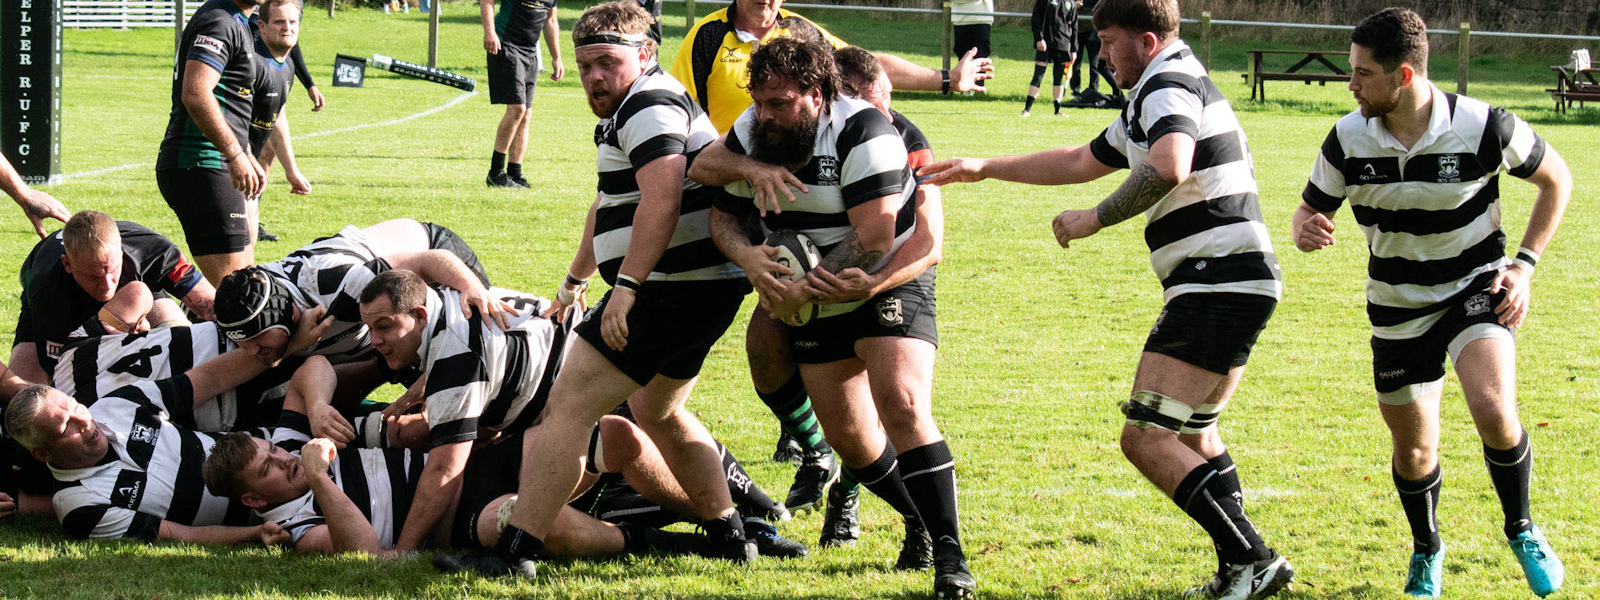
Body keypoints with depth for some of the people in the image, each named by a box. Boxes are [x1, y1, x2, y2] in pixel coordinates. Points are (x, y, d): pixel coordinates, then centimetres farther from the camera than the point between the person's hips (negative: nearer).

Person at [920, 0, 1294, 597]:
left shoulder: (1170, 86, -11)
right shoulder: (1149, 104, 23)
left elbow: (1168, 169, -31)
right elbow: (1080, 162, 36)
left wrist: (1093, 220, -20)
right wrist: (982, 167, 38)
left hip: (1217, 283, -11)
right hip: (1241, 284, 11)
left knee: (1146, 437, -14)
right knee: (1190, 431, 24)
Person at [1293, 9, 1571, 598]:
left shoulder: (1484, 127, -20)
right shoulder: (1348, 140, -14)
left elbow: (1555, 179, -2)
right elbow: (1313, 207, 2)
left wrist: (1525, 264, -9)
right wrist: (1304, 229, -24)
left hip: (1477, 288, -3)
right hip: (1398, 308, 3)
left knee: (1493, 411, -28)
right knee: (1413, 452, 8)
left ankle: (1521, 529, 0)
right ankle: (1427, 550, 40)